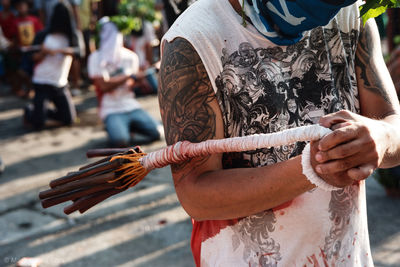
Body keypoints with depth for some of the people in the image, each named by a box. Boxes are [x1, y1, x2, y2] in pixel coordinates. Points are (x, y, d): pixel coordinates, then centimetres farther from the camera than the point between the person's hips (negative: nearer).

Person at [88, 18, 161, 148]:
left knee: (156, 133, -17)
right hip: (111, 110, -4)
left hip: (132, 106, 4)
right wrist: (130, 75, -16)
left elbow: (130, 86, 4)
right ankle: (113, 127, 4)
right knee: (120, 140, -30)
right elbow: (104, 86, -12)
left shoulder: (130, 56, 10)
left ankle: (130, 126, 11)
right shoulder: (96, 58, 0)